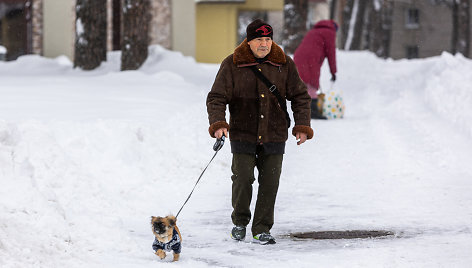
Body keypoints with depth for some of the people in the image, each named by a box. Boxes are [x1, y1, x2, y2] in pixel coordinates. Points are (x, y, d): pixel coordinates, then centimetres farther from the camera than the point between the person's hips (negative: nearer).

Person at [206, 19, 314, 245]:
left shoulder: (284, 64, 3)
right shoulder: (232, 65, -3)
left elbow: (300, 96, 8)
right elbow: (217, 97, -4)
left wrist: (302, 126, -2)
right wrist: (218, 124, -20)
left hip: (274, 136, 2)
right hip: (243, 135, -2)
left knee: (270, 183, 0)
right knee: (242, 179, -4)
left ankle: (262, 229, 13)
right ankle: (240, 222, 21)